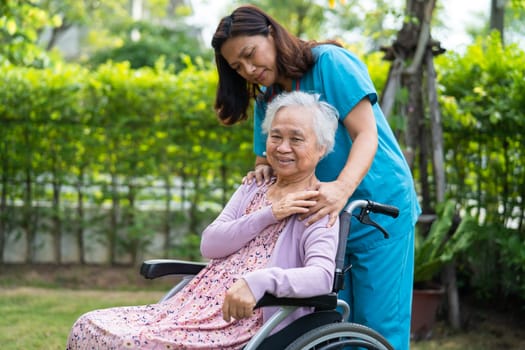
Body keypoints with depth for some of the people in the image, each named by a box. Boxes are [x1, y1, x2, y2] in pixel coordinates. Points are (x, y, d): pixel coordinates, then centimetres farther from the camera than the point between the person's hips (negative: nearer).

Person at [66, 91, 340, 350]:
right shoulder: (253, 189, 18)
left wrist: (260, 281, -39)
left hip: (242, 327, -7)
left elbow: (321, 277, -22)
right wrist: (269, 215, -8)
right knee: (89, 328, -5)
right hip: (198, 309, 8)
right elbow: (209, 244, 5)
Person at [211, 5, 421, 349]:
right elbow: (268, 159, 9)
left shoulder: (329, 61, -11)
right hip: (324, 217, 6)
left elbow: (366, 134, -18)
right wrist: (266, 170, -17)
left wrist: (343, 188, -37)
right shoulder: (266, 101, 9)